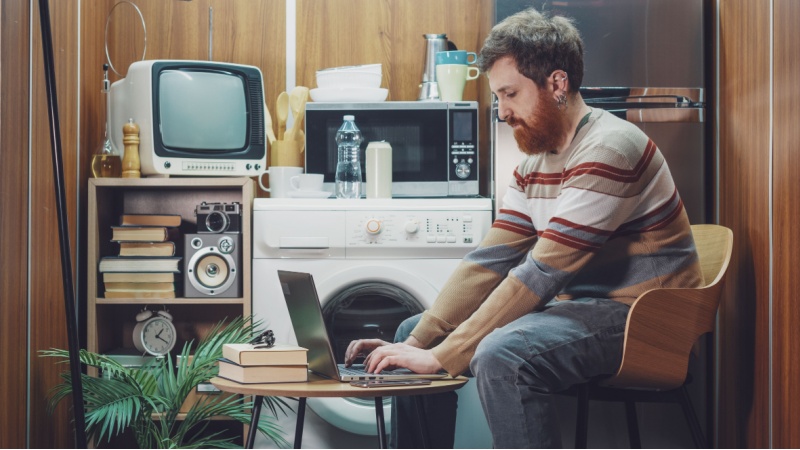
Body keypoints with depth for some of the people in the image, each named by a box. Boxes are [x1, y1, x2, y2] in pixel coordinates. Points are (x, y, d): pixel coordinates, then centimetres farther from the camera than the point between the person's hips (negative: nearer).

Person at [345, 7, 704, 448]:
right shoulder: (535, 161, 11)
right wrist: (417, 342, -7)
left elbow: (542, 274, -24)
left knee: (501, 356, -35)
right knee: (415, 331, 10)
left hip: (638, 315, -10)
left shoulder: (608, 149, -19)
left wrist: (441, 355, -24)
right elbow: (489, 261, 6)